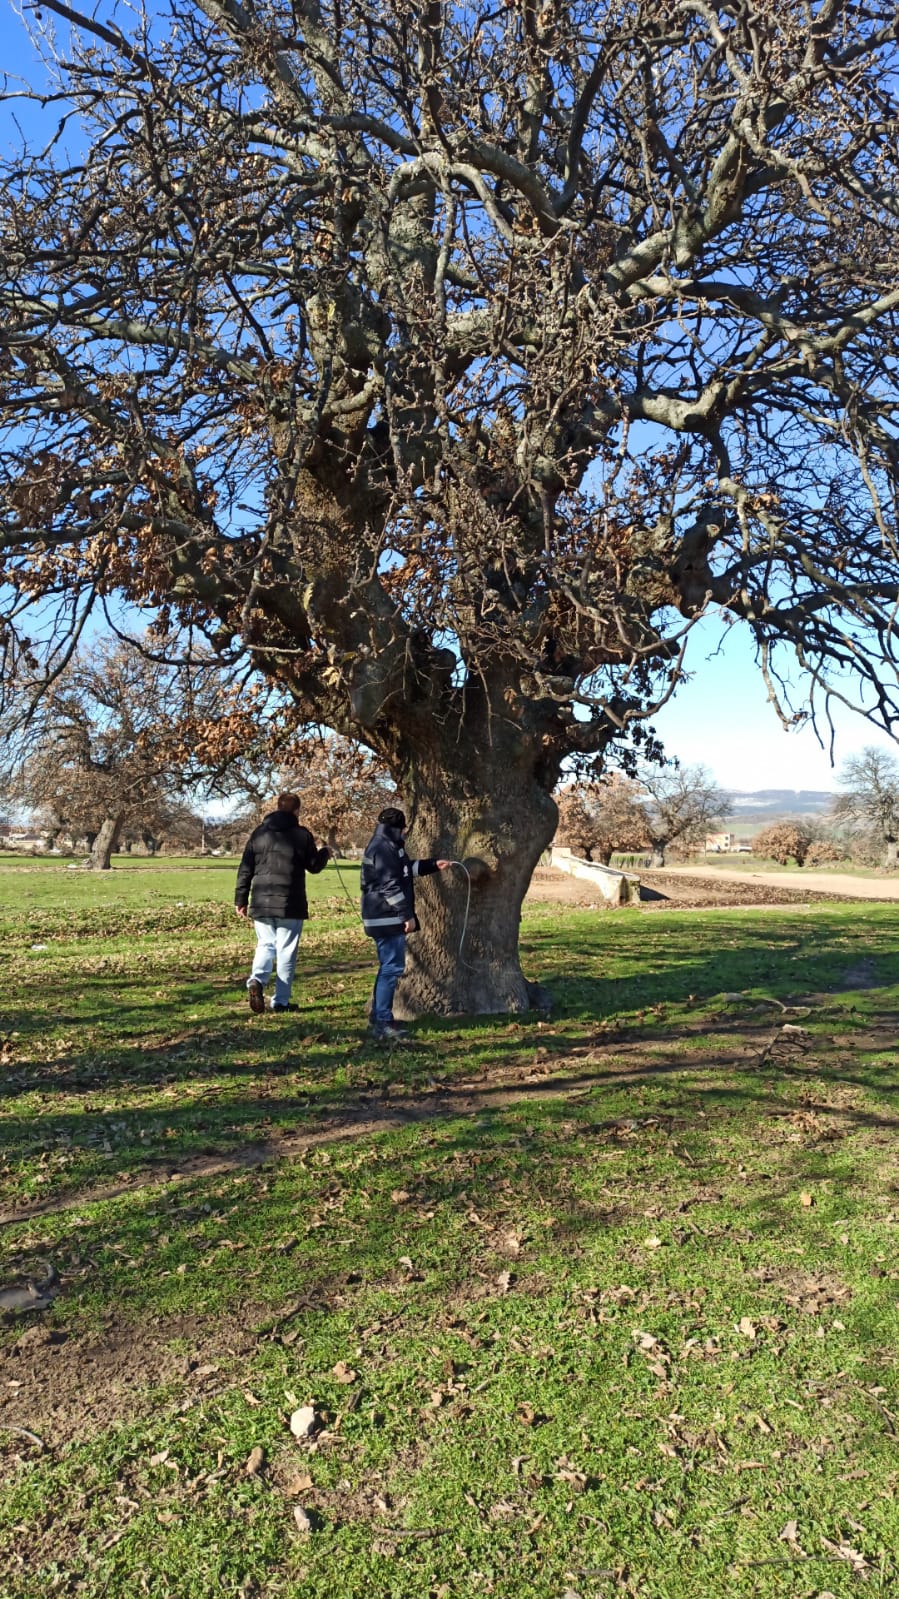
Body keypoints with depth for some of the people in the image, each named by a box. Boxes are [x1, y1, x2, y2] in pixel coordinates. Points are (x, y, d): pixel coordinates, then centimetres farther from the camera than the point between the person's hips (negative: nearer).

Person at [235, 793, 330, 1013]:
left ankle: (257, 979, -10)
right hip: (290, 905, -3)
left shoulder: (258, 832, 6)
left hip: (261, 903, 3)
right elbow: (314, 865, 5)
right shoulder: (302, 835, -5)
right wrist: (325, 852, 26)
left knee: (265, 945, 17)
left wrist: (241, 899, 12)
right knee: (286, 951, 6)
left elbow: (245, 869, 6)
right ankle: (281, 1001, 8)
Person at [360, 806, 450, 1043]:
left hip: (386, 918, 11)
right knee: (392, 967, -9)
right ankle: (382, 1023, -8)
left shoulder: (388, 846, 17)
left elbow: (407, 869, 31)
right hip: (387, 918, -11)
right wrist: (407, 915, -19)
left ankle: (379, 1018, 24)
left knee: (389, 967, 17)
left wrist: (434, 865, 31)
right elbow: (390, 886, -22)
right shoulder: (383, 848, -17)